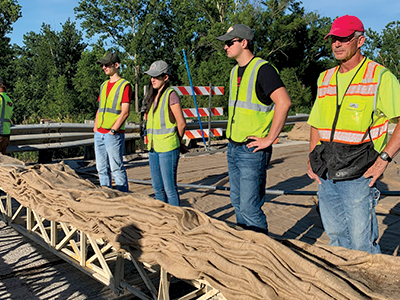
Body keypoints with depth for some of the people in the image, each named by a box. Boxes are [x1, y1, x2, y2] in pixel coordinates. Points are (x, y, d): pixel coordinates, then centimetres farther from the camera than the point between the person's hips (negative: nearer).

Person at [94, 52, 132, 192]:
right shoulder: (104, 85, 19)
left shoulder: (125, 85, -4)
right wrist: (95, 129, 12)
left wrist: (113, 130, -16)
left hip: (114, 135, -7)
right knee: (102, 169, 10)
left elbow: (125, 112, -12)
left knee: (117, 168, -4)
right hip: (99, 134, 7)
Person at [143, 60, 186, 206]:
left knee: (170, 188, -2)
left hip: (168, 149, -8)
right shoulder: (153, 96, 14)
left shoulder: (171, 95, -10)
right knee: (157, 188, 15)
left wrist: (176, 143, 3)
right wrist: (152, 143, 16)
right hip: (153, 148, 8)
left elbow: (182, 124, -10)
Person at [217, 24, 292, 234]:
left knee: (249, 207, -6)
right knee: (237, 202, 16)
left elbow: (284, 102, -23)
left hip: (252, 150, -9)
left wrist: (269, 139, -20)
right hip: (233, 148, 9)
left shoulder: (262, 69, -13)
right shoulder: (235, 71, 15)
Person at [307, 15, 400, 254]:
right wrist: (312, 160, 11)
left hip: (358, 174, -6)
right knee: (335, 235, 16)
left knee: (362, 243, 1)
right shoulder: (325, 78, 13)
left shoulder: (380, 77, -6)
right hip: (326, 174, 6)